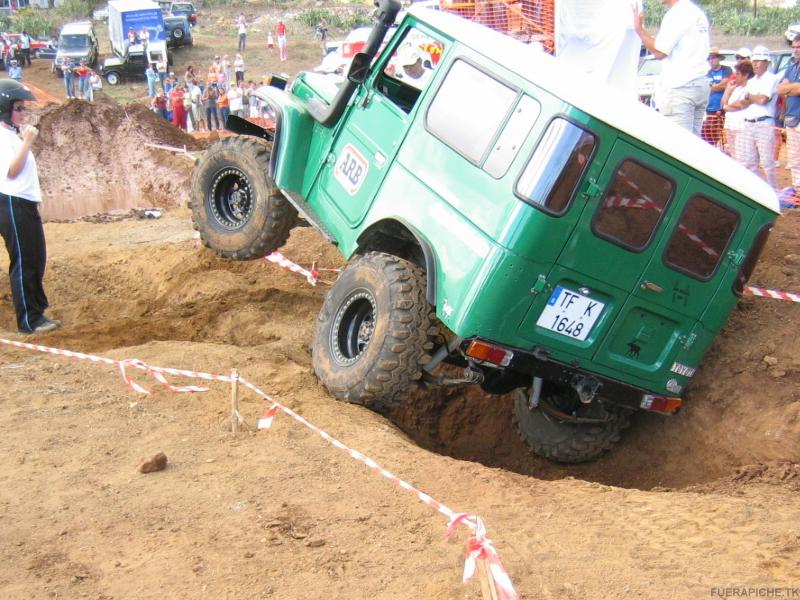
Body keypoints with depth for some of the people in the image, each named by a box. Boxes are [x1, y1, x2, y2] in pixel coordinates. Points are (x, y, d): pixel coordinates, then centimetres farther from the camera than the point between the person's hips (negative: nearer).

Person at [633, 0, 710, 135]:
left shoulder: (676, 13, -10)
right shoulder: (697, 12, 18)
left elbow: (659, 52, -11)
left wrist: (639, 28, -2)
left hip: (680, 87, -9)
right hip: (700, 84, 9)